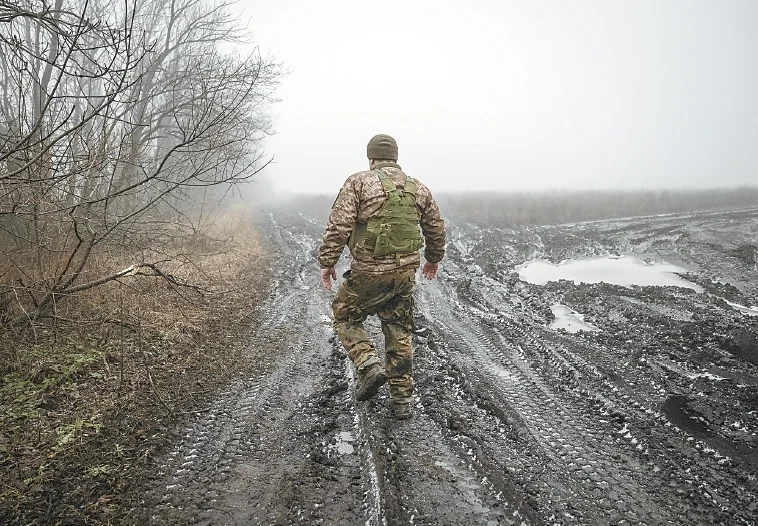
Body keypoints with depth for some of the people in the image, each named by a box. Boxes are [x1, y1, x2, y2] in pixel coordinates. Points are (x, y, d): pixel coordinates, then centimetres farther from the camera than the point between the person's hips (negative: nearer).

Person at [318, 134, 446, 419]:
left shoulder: (358, 183, -4)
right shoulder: (418, 188, 10)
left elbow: (338, 225, -13)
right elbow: (436, 228, 18)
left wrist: (327, 262, -5)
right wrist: (434, 259, 33)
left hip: (368, 273, -4)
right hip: (405, 273, 5)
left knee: (345, 317, 18)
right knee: (399, 334, 15)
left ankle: (370, 366, -1)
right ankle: (401, 399, 21)